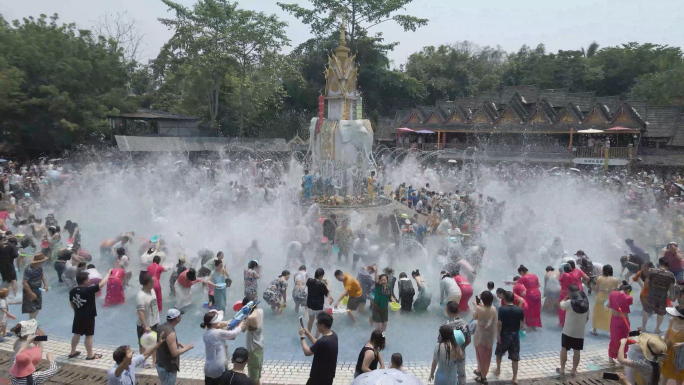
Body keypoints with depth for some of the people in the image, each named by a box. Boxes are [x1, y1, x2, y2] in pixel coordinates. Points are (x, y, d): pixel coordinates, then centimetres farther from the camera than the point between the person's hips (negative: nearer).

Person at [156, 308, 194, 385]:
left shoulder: (163, 326, 0)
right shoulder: (170, 333, -30)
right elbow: (175, 353, -28)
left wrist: (177, 343, 7)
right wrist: (187, 347, -15)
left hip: (162, 364, 9)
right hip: (167, 368, -9)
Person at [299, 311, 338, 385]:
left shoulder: (323, 341, -33)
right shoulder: (333, 335, -6)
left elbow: (307, 352, -17)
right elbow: (317, 344, 10)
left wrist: (302, 337, -7)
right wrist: (307, 333, 3)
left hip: (320, 375, -8)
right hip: (329, 373, 8)